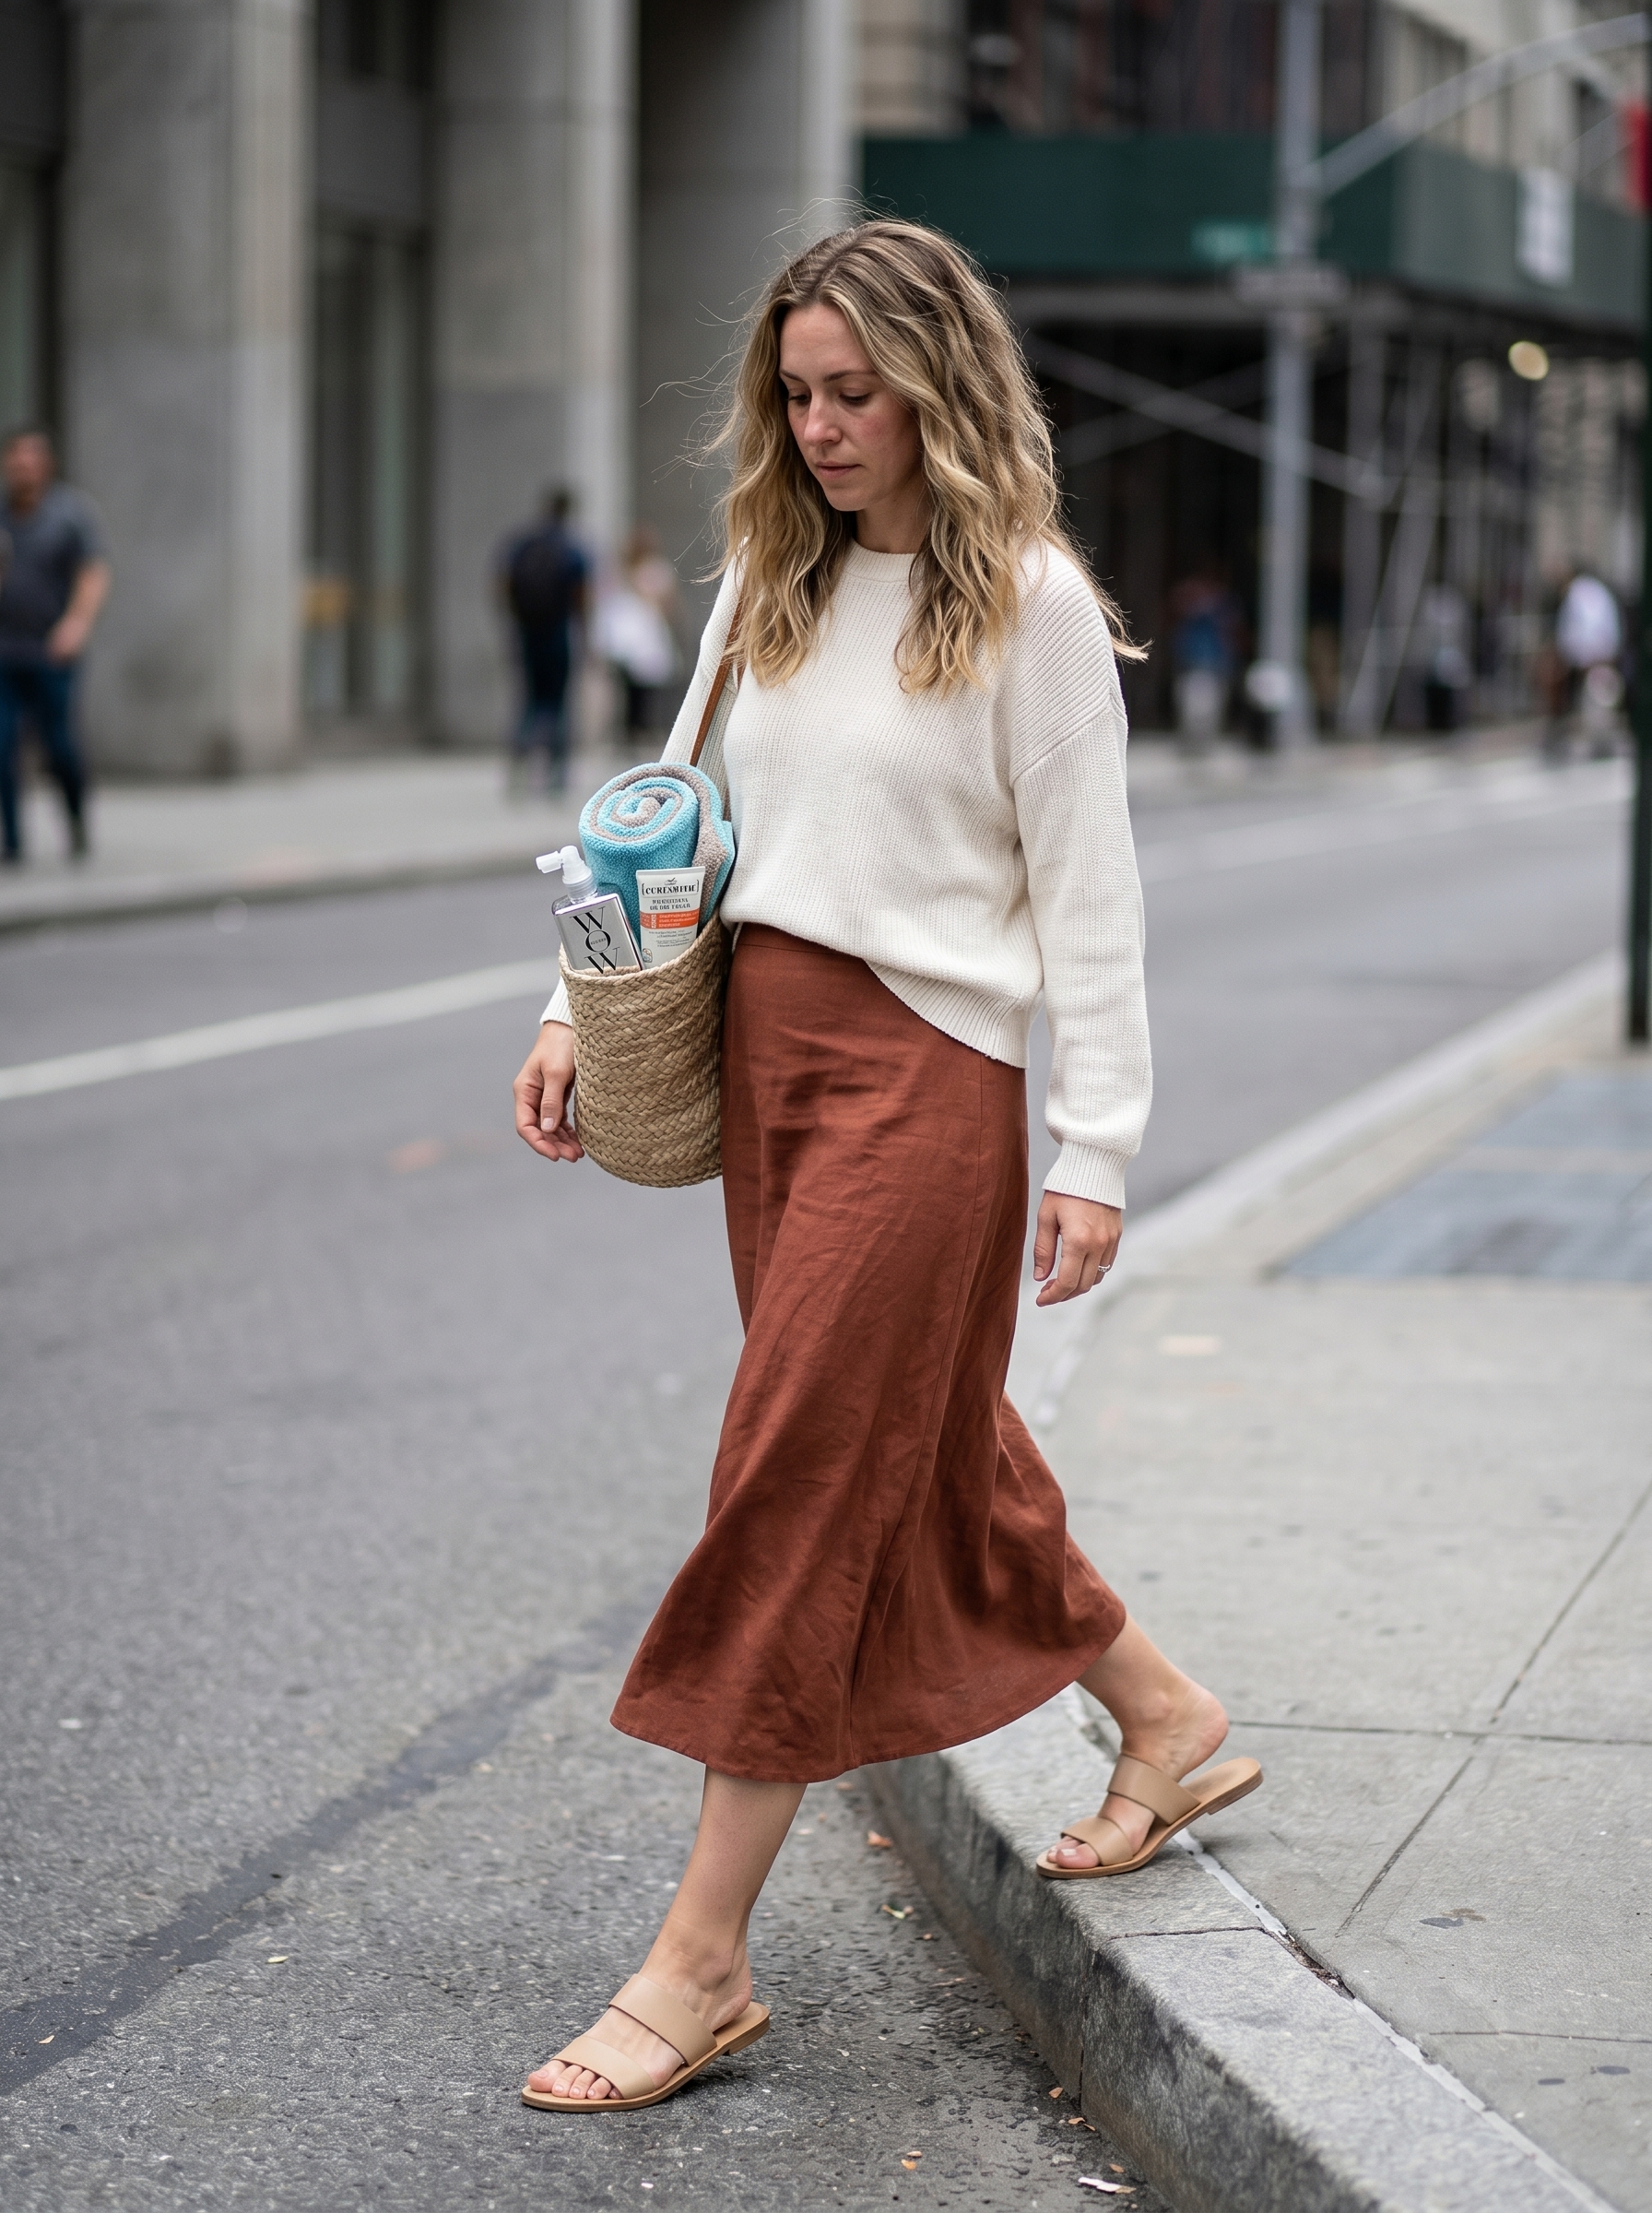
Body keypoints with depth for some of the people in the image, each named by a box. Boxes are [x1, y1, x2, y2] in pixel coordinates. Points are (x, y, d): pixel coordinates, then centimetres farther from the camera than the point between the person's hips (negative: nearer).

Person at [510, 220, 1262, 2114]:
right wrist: (580, 1012, 4)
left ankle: (703, 1961, -2)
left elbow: (1087, 897, -9)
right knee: (925, 1450, 15)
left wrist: (1097, 1155, -11)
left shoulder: (1029, 604, -8)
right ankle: (1164, 1720, 38)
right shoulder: (768, 583, 11)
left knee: (797, 1482, -7)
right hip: (762, 1045, 7)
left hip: (926, 1064, -7)